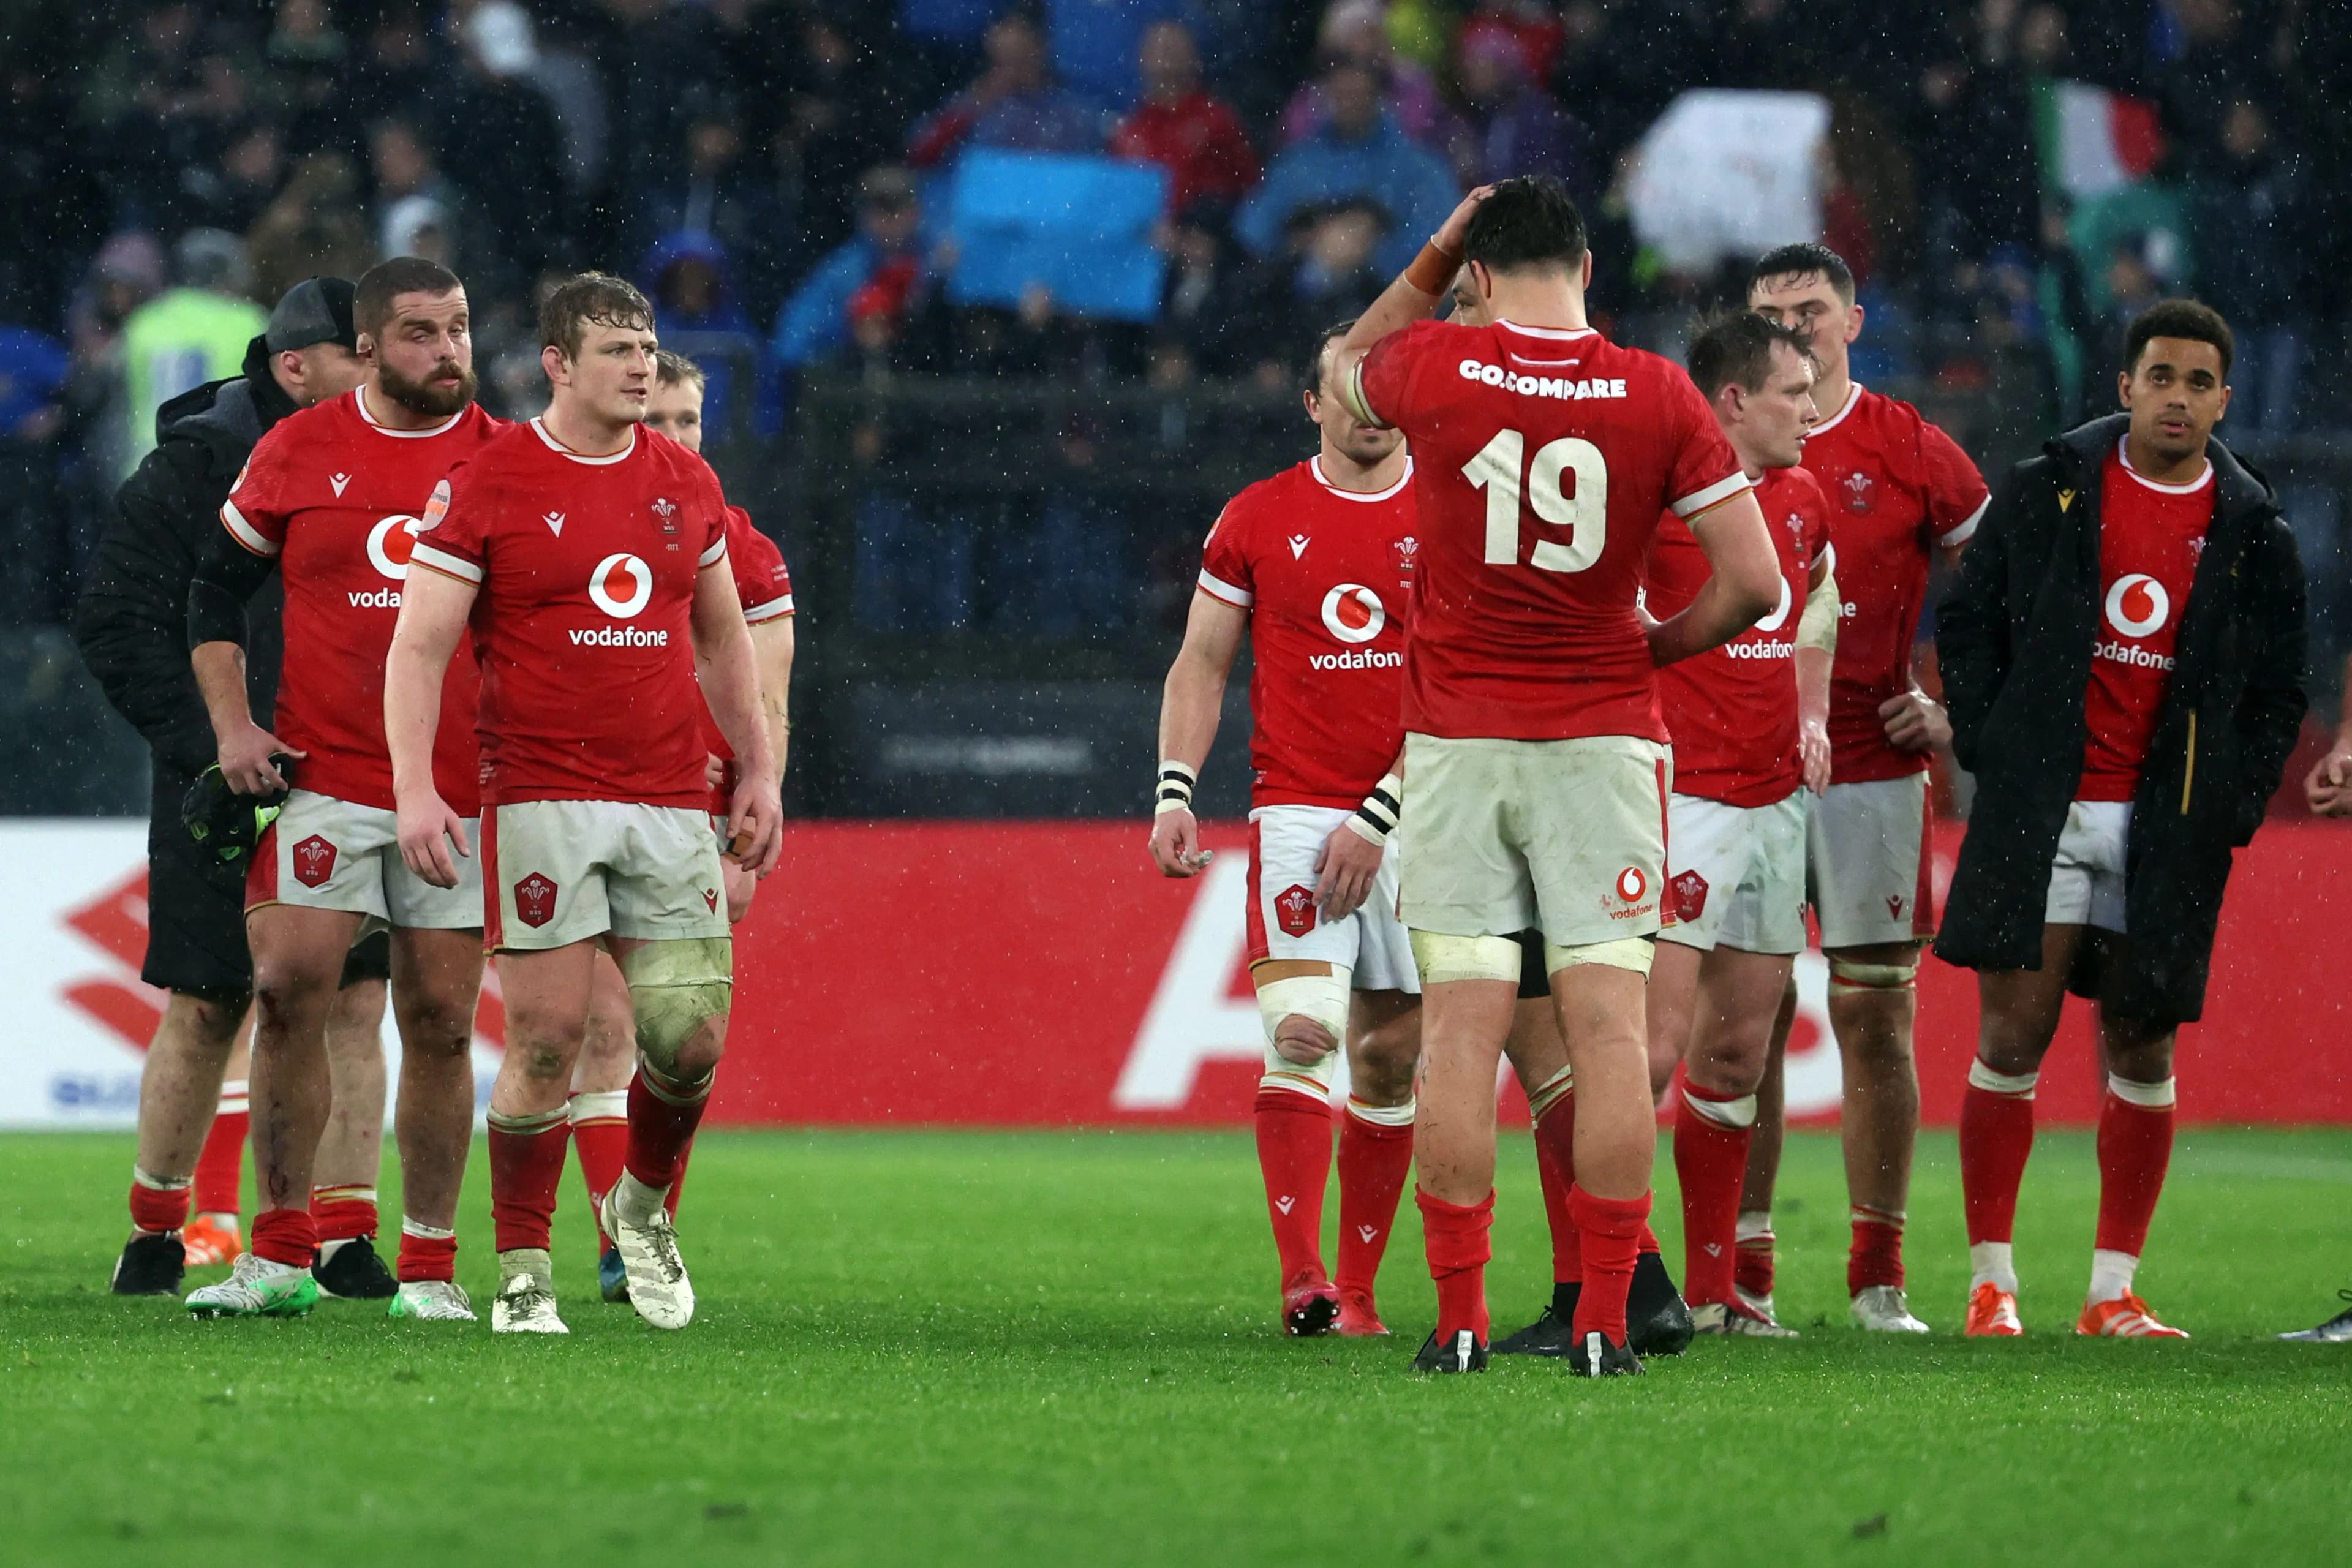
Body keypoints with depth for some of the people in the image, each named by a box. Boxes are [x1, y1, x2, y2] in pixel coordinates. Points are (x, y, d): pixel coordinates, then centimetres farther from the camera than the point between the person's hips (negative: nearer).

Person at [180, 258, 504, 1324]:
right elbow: (216, 591, 11)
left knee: (440, 1021, 2)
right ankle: (281, 1255, -1)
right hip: (324, 781, 0)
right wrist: (231, 726, 0)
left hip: (465, 786, 0)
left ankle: (429, 1268, 9)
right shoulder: (298, 452, 3)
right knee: (288, 993, -9)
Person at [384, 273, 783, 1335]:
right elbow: (418, 648, -5)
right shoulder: (489, 483, -4)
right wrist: (415, 788, -16)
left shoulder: (686, 483, 12)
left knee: (691, 1038, -1)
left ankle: (642, 1208, 27)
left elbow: (721, 639, 24)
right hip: (540, 799, -4)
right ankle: (523, 1276, 4)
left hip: (670, 800, 4)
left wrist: (758, 771, 19)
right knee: (546, 1039, -7)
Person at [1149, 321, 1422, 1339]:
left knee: (1389, 1059, 5)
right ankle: (1301, 1281, -21)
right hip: (1297, 813, -1)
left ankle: (1358, 1287, 14)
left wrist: (1378, 816, -10)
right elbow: (1201, 665, 11)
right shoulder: (1258, 519, 6)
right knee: (1303, 1035, -16)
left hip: (1411, 823, 1)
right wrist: (1174, 791, -2)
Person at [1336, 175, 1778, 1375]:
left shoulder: (1433, 367, -5)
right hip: (1602, 738, 0)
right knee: (1608, 1025, -1)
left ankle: (1459, 1319, -1)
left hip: (1457, 744, 0)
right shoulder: (1657, 396, -4)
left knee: (1459, 1031, 0)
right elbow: (1752, 582, -4)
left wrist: (1432, 262, 22)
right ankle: (1604, 1322, -3)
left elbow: (1348, 367, 21)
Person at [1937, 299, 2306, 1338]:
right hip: (2040, 808, -2)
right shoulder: (2043, 493, 4)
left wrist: (2233, 809, 1)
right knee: (2013, 1034, -7)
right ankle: (1991, 1282, 0)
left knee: (2142, 1051, 4)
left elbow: (2275, 694, 12)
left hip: (2169, 825, 2)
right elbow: (1969, 625, 9)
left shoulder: (2253, 535, 7)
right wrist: (1991, 751, -1)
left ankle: (2114, 1293, 12)